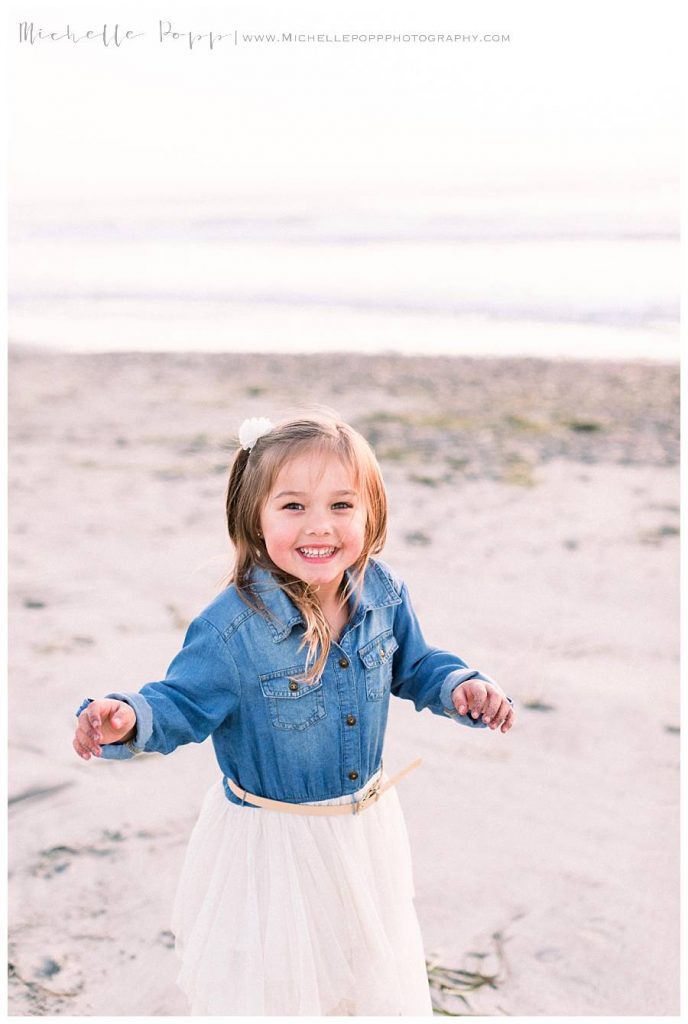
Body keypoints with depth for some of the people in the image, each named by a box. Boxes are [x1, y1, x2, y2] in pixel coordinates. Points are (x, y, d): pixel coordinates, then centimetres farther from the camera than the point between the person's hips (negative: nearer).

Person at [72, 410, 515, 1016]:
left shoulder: (383, 593, -11)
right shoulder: (232, 629, -27)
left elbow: (414, 666, 6)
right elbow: (181, 705, -19)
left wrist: (460, 687, -12)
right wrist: (129, 720, -40)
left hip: (367, 823, 5)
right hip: (270, 840, -4)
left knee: (378, 963, 26)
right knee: (273, 976, 15)